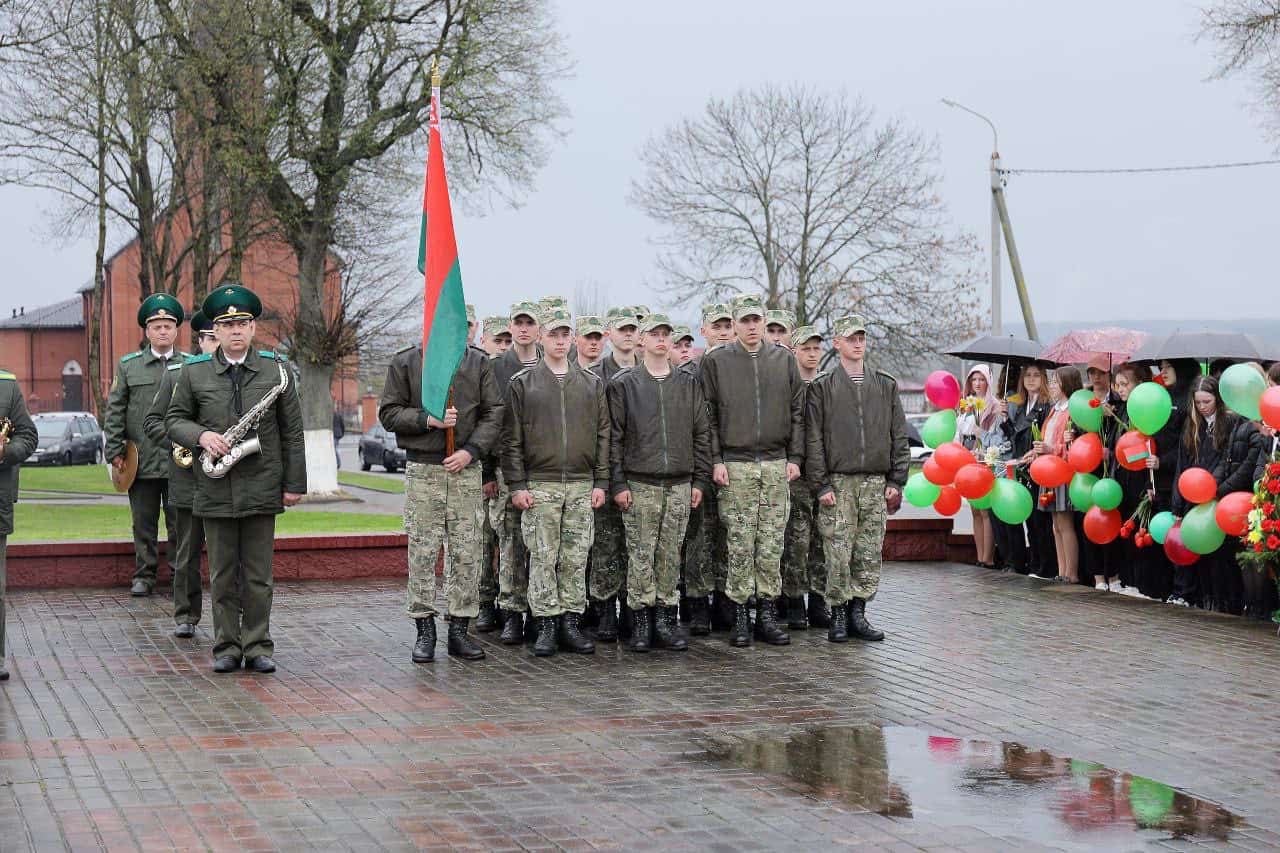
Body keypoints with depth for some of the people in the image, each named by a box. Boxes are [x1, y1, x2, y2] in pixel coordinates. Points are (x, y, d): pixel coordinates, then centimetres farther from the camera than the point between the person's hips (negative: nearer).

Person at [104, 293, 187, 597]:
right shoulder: (128, 366, 8)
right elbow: (115, 410, 6)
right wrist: (114, 451, -1)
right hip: (140, 462, 1)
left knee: (179, 523, 2)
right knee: (144, 523, 6)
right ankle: (144, 575, 15)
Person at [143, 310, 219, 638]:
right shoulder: (176, 373, 6)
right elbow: (152, 420, 8)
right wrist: (173, 441, -10)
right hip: (189, 477, 1)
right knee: (188, 553, 6)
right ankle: (185, 616, 15)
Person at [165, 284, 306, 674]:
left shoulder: (276, 369, 3)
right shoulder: (193, 372, 4)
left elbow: (292, 431, 4)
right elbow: (174, 421, 9)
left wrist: (295, 483, 1)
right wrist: (201, 435, -12)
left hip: (262, 490, 0)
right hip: (215, 492, 1)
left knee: (258, 576, 5)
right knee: (222, 576, 6)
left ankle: (258, 647, 12)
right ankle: (226, 648, 14)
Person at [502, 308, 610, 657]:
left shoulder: (592, 383, 10)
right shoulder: (523, 383, 3)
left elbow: (603, 435, 10)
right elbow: (512, 439, 1)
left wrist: (601, 482, 3)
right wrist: (517, 484, -6)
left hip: (582, 486, 2)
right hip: (539, 485, -2)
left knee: (576, 559, 4)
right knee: (543, 558, -2)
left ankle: (571, 623, 10)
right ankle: (546, 625, 4)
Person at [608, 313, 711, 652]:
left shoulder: (688, 385, 11)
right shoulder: (623, 384, 2)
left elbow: (701, 434, 12)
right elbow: (614, 437, 0)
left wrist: (699, 480, 5)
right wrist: (618, 483, -7)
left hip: (680, 485, 3)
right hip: (640, 484, -3)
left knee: (671, 555, 5)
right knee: (641, 554, -3)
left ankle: (666, 621, 10)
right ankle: (641, 622, 3)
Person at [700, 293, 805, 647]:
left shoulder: (784, 360, 10)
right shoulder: (716, 361, 2)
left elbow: (797, 413, 11)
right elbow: (709, 415, 1)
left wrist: (795, 457, 4)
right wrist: (716, 460, -6)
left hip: (776, 465, 2)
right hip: (735, 465, -2)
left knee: (772, 545, 3)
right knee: (740, 546, -3)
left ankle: (767, 614, 10)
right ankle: (740, 616, 3)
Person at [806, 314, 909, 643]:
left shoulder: (886, 385, 12)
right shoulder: (822, 387, 2)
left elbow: (899, 436, 11)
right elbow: (813, 439, -2)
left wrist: (896, 480, 4)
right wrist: (821, 484, -9)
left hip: (876, 483, 3)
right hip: (838, 483, -3)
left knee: (869, 554, 4)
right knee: (838, 553, -5)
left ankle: (858, 612, 13)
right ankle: (838, 615, 4)